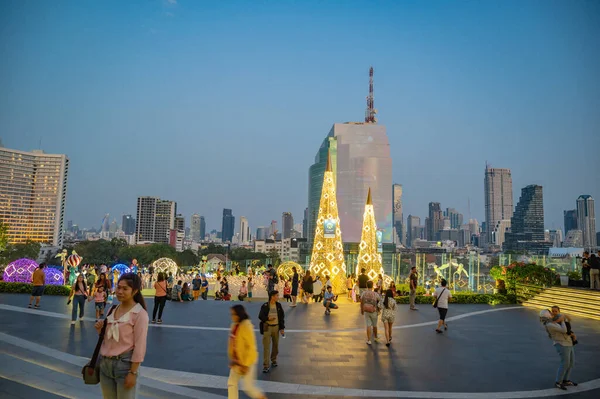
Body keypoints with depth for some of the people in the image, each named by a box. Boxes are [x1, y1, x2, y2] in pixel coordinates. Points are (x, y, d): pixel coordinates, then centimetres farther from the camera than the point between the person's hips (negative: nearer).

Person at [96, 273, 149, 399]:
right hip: (105, 363, 6)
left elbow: (139, 346, -14)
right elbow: (107, 339, 15)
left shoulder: (140, 314, -14)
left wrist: (133, 373, -15)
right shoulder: (112, 310, 6)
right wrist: (100, 330, -4)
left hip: (124, 364, -6)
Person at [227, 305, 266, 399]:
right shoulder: (234, 325, 2)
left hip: (247, 361, -8)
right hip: (236, 361, 8)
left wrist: (246, 364, -20)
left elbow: (251, 347, -21)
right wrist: (232, 358, 15)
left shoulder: (246, 327, -22)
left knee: (248, 387, 2)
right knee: (231, 383, 10)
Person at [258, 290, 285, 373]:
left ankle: (273, 360, 38)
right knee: (266, 347, -5)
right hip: (267, 327, -3)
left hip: (276, 327, 4)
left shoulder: (279, 305, 1)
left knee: (276, 345, 15)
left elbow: (282, 317, 5)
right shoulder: (265, 306, -9)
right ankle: (266, 365, 0)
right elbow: (260, 316, -5)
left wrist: (282, 328, 0)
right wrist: (268, 318, -22)